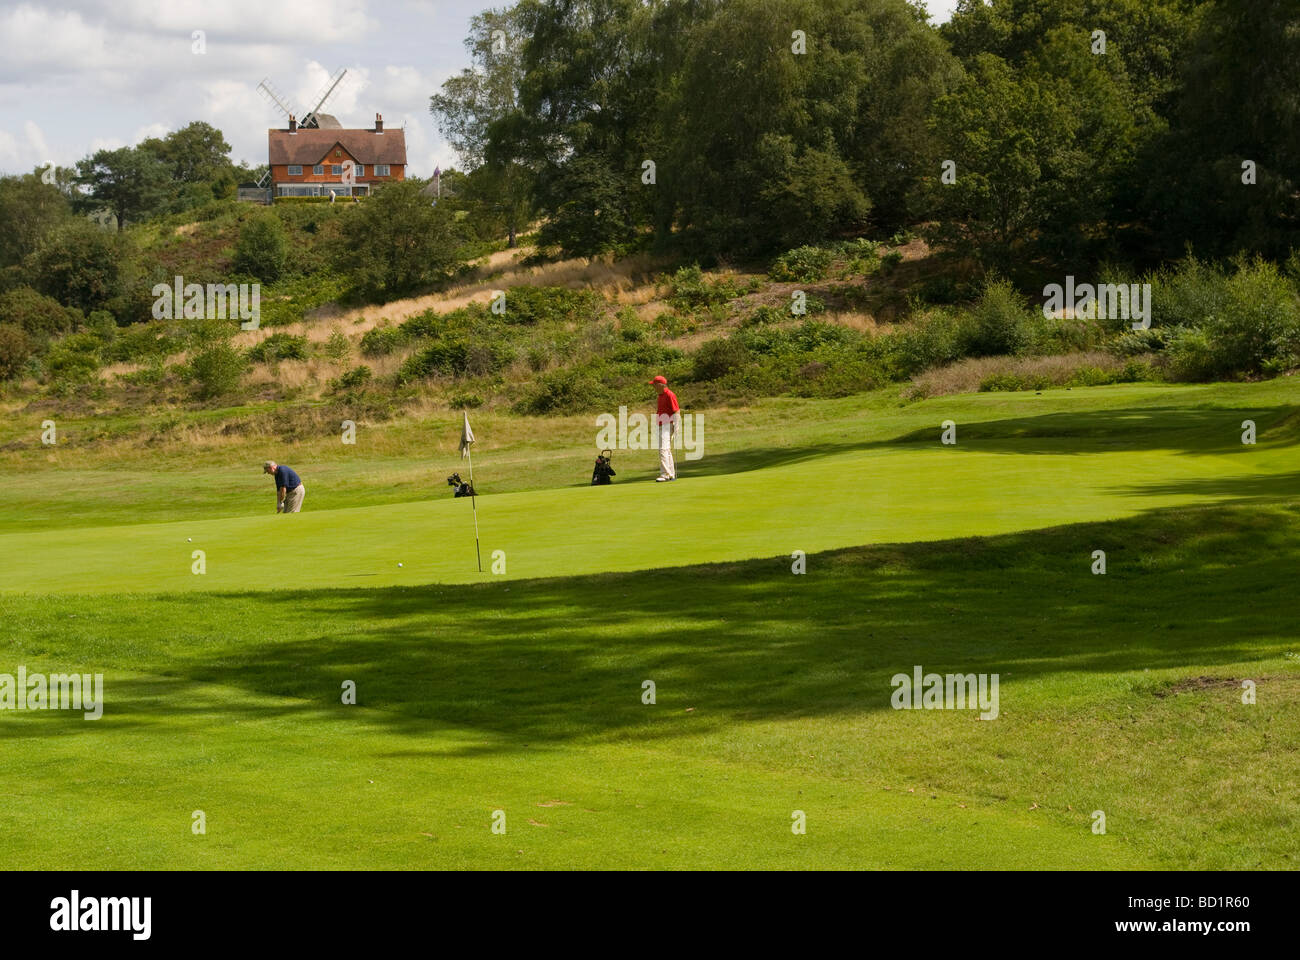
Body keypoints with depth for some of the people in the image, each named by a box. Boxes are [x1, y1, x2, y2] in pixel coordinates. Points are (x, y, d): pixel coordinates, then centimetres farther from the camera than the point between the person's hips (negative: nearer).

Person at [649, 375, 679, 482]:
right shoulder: (660, 396, 17)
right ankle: (671, 474, 16)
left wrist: (676, 428, -21)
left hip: (668, 425, -10)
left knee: (663, 449, -17)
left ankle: (665, 474, -20)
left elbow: (676, 412, -16)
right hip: (661, 426, 10)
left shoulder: (669, 395, -12)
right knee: (667, 450, 12)